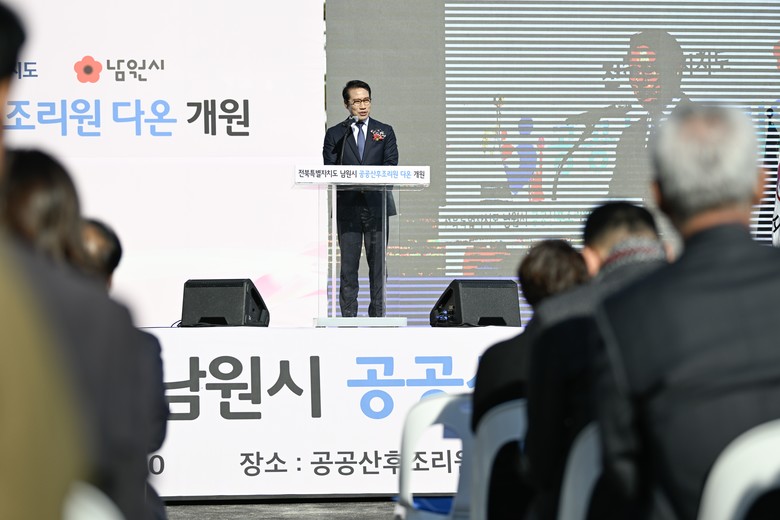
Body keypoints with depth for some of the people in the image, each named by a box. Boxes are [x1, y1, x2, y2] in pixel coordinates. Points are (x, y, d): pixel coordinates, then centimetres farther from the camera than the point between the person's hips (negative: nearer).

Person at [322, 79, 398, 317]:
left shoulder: (385, 132, 10)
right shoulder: (334, 134, 8)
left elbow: (391, 166, 0)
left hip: (377, 206, 1)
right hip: (348, 206, -1)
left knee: (378, 264, 2)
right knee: (348, 265, -1)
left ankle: (378, 314, 7)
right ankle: (348, 316, 2)